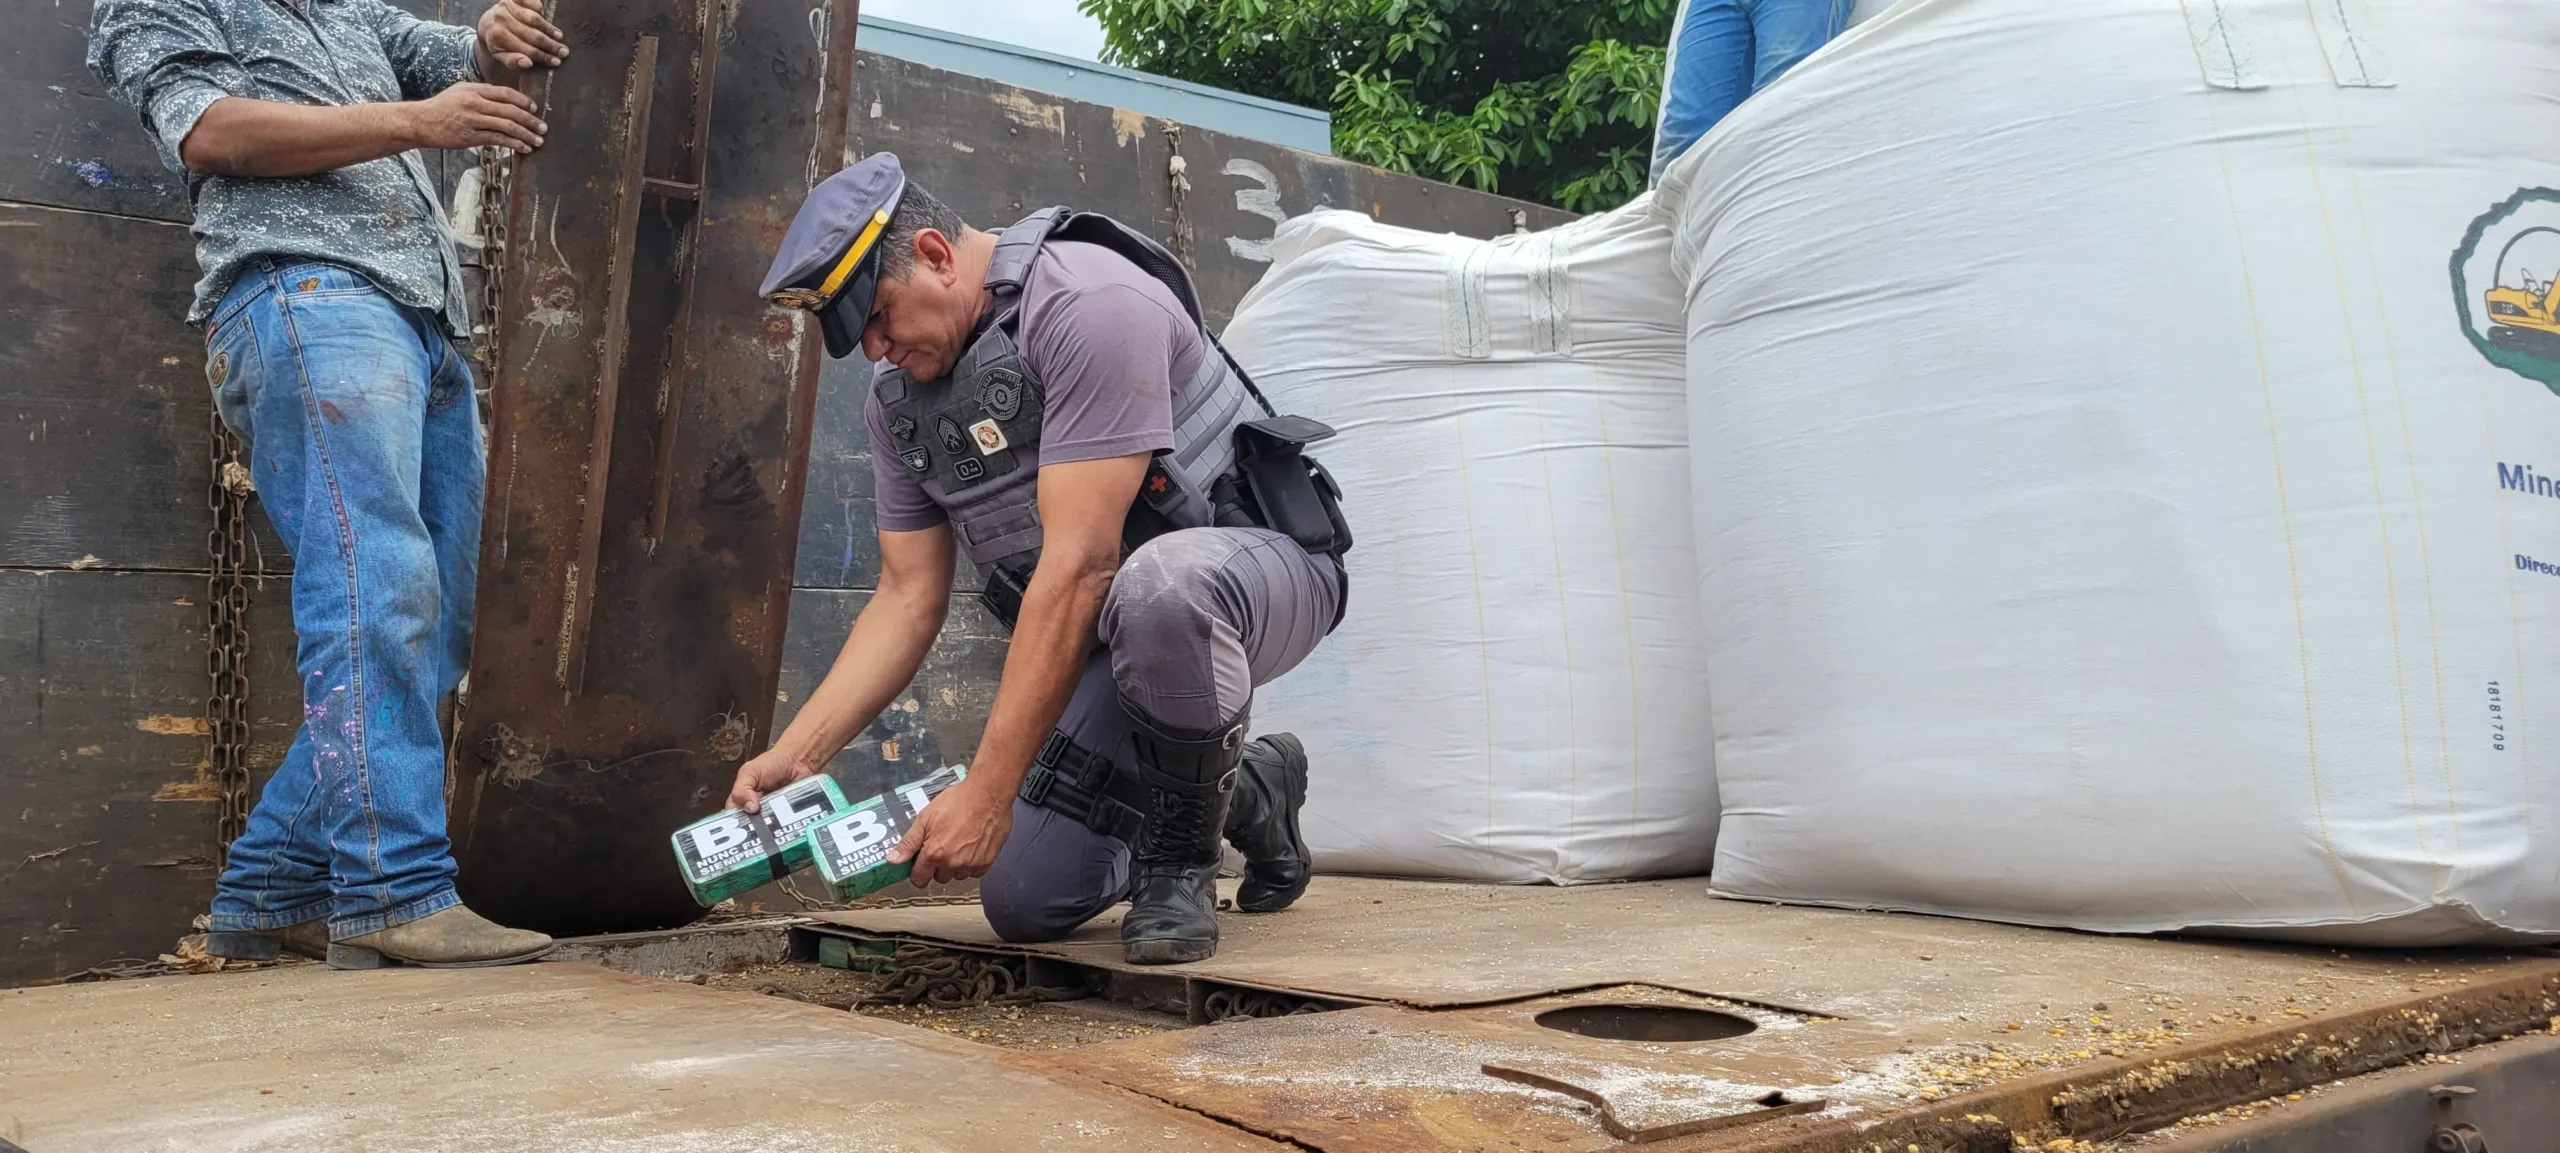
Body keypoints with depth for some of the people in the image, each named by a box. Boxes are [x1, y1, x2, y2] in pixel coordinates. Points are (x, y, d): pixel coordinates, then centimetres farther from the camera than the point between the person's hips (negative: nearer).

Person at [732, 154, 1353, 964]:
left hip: (1257, 563, -7)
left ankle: (1180, 858, -15)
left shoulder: (1090, 303, -23)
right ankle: (1248, 796, 22)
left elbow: (1078, 566, -29)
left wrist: (988, 792, -30)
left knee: (1158, 587, -43)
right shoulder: (899, 398, 4)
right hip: (1101, 633, 8)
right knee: (1025, 902, -4)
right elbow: (908, 600, 3)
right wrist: (793, 757, -10)